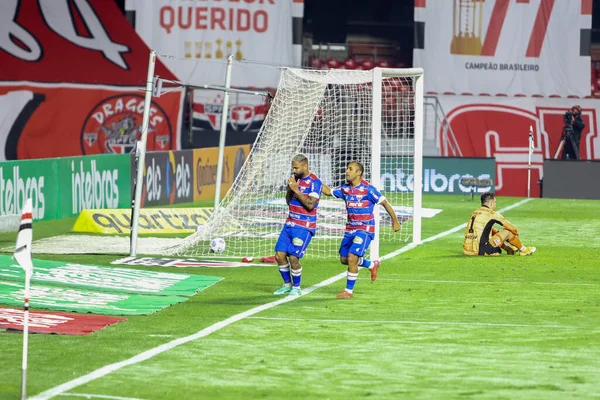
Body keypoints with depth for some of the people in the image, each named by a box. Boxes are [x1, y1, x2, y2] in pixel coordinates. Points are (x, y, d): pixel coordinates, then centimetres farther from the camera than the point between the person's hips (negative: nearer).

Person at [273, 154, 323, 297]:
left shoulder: (315, 182, -12)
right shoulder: (295, 178, 10)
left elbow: (310, 205, -21)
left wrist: (296, 190, -20)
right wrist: (289, 188, -3)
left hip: (304, 227, -7)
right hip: (290, 224, 7)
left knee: (293, 257, -11)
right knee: (279, 255, 2)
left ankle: (296, 288, 7)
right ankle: (287, 284, 21)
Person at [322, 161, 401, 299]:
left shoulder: (367, 189, -14)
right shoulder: (345, 189, 5)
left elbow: (384, 202, -7)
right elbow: (328, 191, 18)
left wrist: (395, 220, -5)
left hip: (365, 229, -7)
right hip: (350, 229, 7)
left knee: (352, 258, -15)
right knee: (344, 259, 11)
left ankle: (348, 291, -2)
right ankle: (372, 265, 36)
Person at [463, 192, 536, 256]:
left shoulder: (475, 213, 16)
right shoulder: (492, 214, -6)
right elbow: (512, 228, 2)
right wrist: (516, 234, 24)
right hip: (481, 251, -8)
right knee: (507, 231, 3)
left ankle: (508, 248, 41)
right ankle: (523, 250, 23)